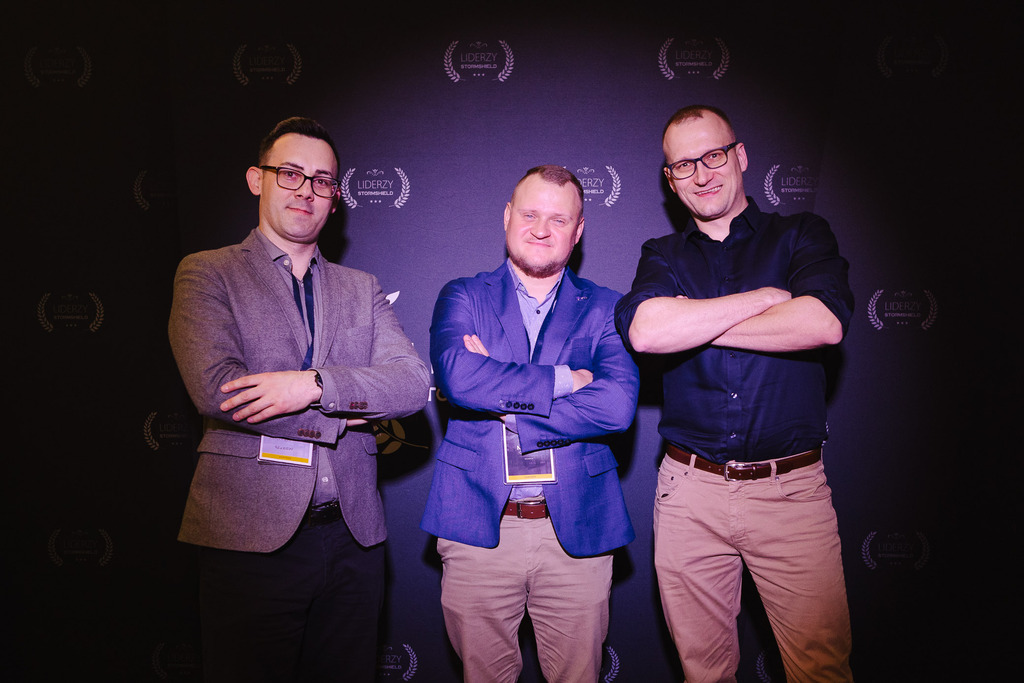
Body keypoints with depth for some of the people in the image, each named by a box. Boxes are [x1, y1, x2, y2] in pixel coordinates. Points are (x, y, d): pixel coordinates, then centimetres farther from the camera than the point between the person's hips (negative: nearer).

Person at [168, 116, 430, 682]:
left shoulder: (362, 289, 11)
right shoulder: (207, 274, 1)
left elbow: (413, 381, -3)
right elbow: (214, 388, -15)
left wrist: (315, 385, -19)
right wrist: (347, 410, -11)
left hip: (354, 536, 4)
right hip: (251, 534, -3)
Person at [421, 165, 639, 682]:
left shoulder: (604, 309, 4)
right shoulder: (462, 297, 4)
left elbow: (617, 405, -14)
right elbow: (457, 376, -17)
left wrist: (499, 398, -14)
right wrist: (564, 379, -14)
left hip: (576, 530, 0)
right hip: (477, 526, 0)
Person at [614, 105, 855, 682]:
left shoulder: (800, 237, 6)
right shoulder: (664, 256, 9)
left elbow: (824, 323, -15)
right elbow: (644, 330, -14)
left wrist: (693, 322, -9)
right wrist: (767, 296, -10)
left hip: (793, 488, -1)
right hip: (690, 491, 1)